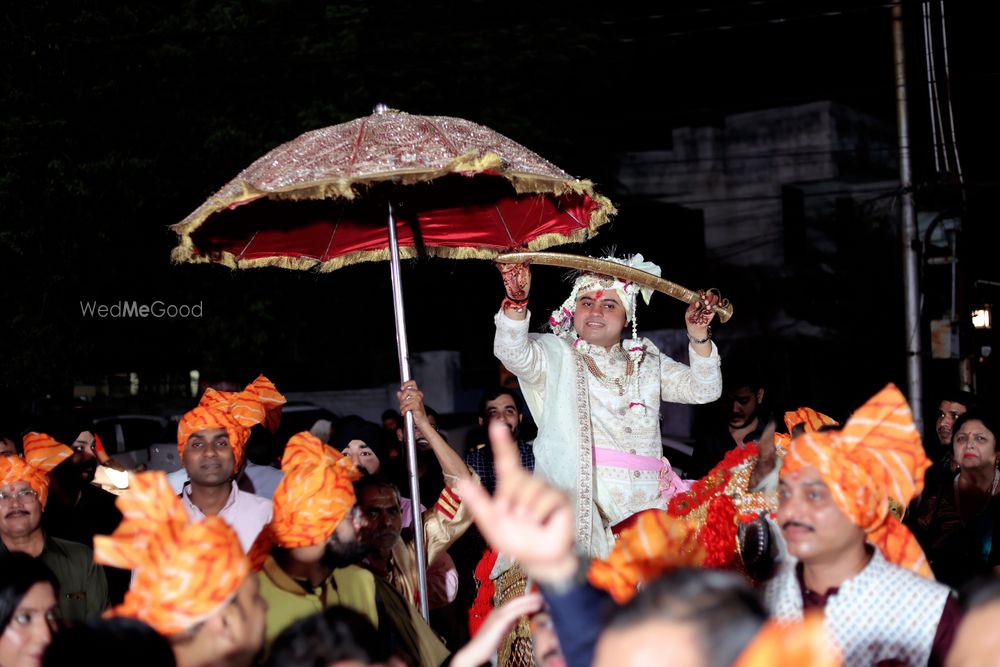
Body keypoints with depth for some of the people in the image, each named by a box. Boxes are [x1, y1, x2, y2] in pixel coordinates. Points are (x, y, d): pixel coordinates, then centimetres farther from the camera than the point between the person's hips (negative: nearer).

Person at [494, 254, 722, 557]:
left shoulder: (646, 361, 22)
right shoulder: (557, 355, 9)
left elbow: (703, 390, 15)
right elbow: (513, 353, -12)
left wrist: (699, 336, -1)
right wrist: (517, 299, -30)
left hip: (648, 500, 4)